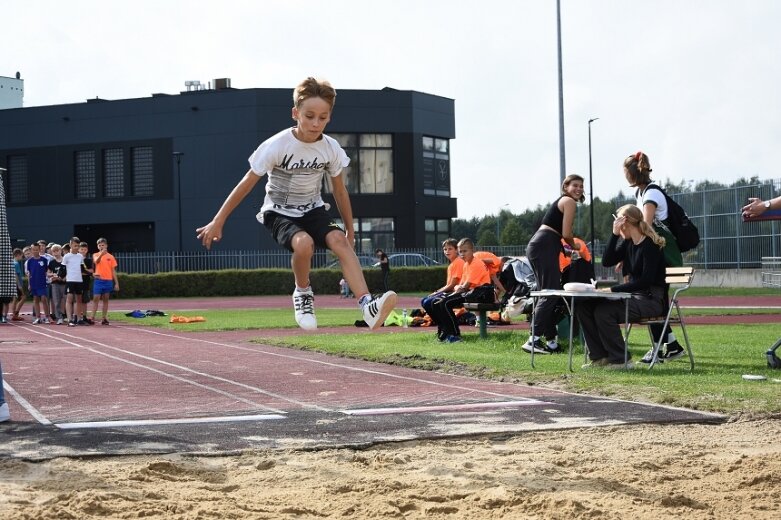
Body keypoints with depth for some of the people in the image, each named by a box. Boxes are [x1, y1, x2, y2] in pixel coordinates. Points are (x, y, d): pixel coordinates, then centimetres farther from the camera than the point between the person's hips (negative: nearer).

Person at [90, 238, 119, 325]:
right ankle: (93, 318, -6)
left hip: (108, 281, 2)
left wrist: (116, 283, 4)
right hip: (99, 280, -2)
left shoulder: (111, 257, 7)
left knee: (105, 300, 6)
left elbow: (113, 271, 9)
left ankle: (104, 318, 9)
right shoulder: (96, 255, 3)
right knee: (96, 299, -6)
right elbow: (96, 261, -22)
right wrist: (101, 254, -42)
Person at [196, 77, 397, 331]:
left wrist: (350, 229, 13)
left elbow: (339, 191, 8)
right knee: (303, 243, -36)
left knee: (338, 239, -30)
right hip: (279, 213, -3)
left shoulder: (331, 148, -8)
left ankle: (367, 305, -44)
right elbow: (247, 183, -11)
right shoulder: (277, 146, -19)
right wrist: (218, 222, -10)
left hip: (313, 211, 3)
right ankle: (302, 294, -6)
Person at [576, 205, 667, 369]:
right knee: (583, 307, -7)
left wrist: (613, 289, -24)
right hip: (633, 296, 9)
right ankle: (599, 357, -3)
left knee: (604, 311, -30)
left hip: (651, 300, -9)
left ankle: (619, 360, -17)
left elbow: (646, 280, -21)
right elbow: (607, 261, 2)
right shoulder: (628, 243, 10)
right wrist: (615, 234, -6)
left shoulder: (650, 245, -15)